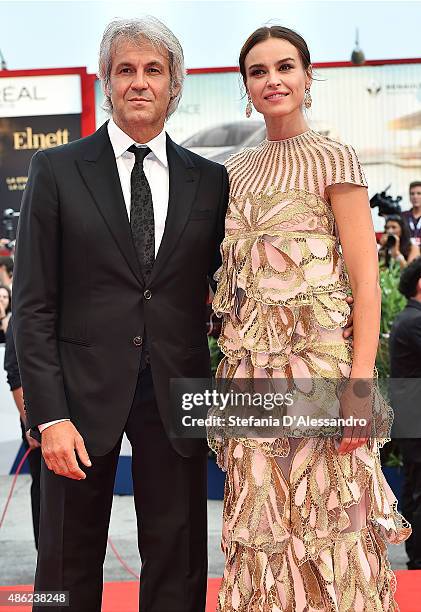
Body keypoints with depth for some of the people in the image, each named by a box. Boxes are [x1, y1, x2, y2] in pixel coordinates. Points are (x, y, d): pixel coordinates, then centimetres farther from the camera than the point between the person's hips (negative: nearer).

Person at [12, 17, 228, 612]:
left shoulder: (210, 181, 7)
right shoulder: (56, 171, 1)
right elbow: (33, 304, -3)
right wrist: (50, 415, -11)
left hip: (177, 393, 2)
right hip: (85, 388, -1)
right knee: (69, 564, 10)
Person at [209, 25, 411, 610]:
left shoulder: (333, 160, -2)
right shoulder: (236, 169, 14)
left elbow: (366, 282, -8)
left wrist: (360, 387, -18)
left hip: (316, 363, -5)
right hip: (250, 372, 5)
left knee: (323, 522, 0)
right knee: (263, 531, 8)